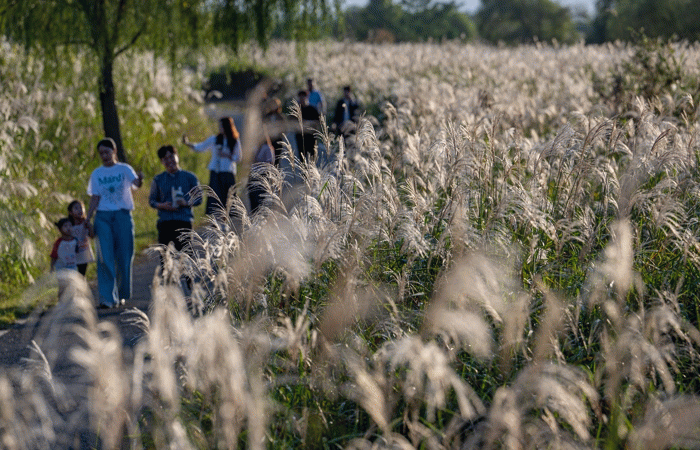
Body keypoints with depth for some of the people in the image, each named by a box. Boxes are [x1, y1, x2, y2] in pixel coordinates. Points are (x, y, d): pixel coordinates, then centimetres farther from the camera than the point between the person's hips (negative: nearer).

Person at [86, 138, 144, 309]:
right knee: (105, 258, -9)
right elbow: (95, 198, 10)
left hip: (123, 215, -1)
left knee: (124, 256, 2)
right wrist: (87, 220, 1)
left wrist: (140, 179, -38)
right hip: (103, 216, 1)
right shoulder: (97, 174, 11)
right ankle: (107, 298, -12)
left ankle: (121, 295, 19)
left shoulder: (124, 169, 4)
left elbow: (136, 183, -14)